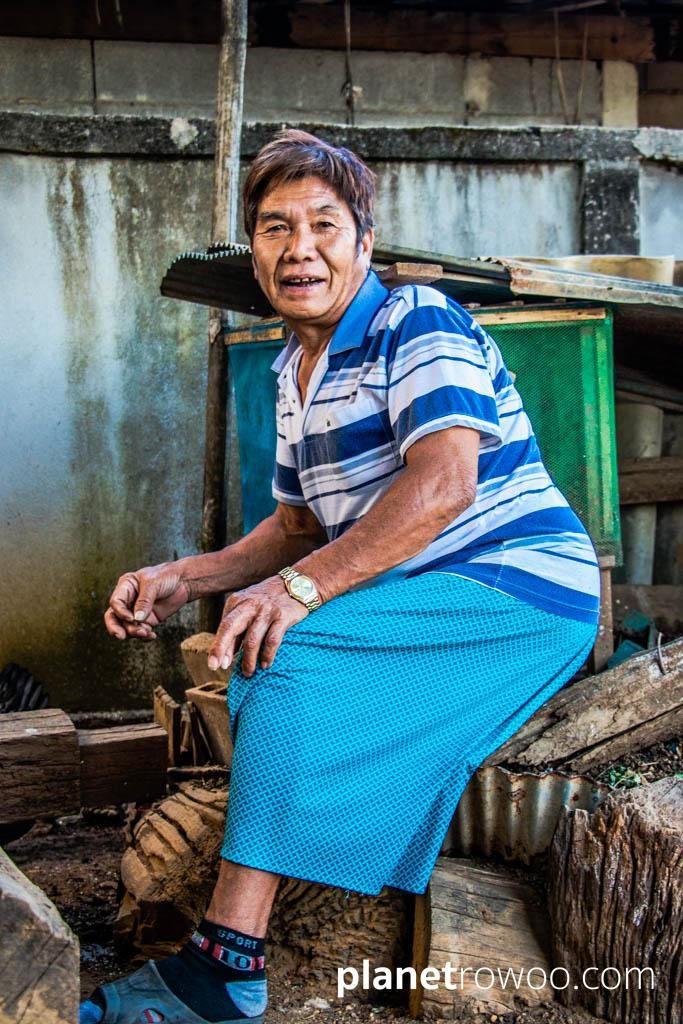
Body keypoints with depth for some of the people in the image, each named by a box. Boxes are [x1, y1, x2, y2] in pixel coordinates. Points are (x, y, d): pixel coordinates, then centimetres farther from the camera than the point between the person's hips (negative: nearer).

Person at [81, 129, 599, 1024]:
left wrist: (297, 588, -33)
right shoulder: (295, 372, 17)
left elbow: (444, 483, -25)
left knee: (293, 650, -26)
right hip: (417, 601, 9)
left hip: (524, 590, -8)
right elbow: (301, 526, 21)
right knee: (255, 642, -10)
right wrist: (185, 578, 5)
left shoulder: (418, 323, -10)